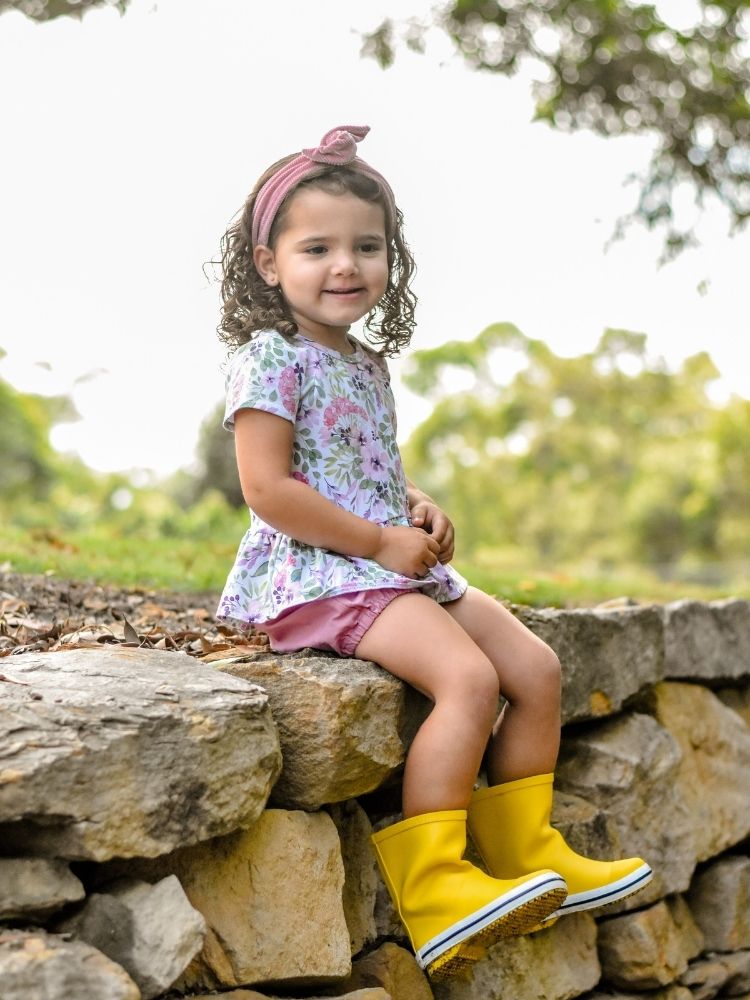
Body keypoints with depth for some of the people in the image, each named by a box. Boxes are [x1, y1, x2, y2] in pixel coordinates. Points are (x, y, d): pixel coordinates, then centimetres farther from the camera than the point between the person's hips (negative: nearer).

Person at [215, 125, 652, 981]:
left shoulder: (366, 364, 17)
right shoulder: (270, 357, -9)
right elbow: (268, 489, -18)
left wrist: (419, 509, 6)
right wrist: (380, 540, -17)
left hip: (397, 566, 9)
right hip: (314, 573, -9)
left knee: (536, 667, 2)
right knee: (467, 676, -27)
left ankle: (524, 851, 14)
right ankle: (430, 888, -22)